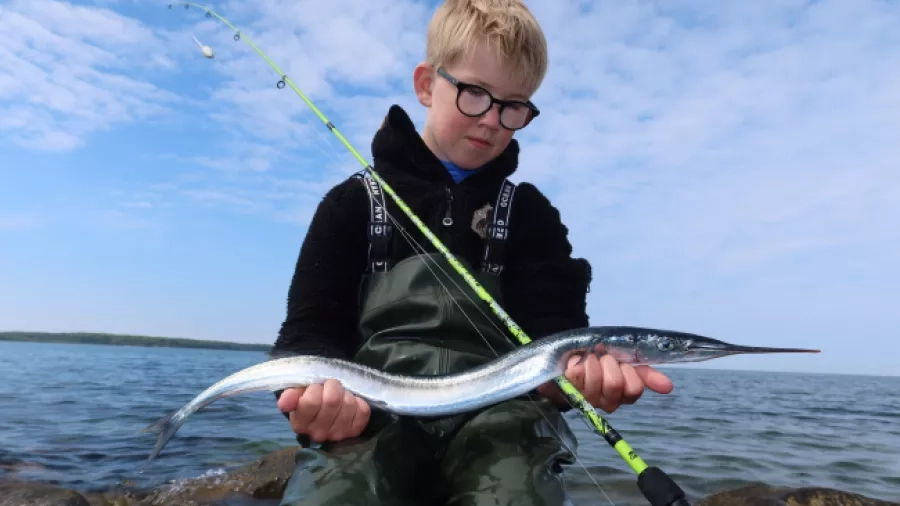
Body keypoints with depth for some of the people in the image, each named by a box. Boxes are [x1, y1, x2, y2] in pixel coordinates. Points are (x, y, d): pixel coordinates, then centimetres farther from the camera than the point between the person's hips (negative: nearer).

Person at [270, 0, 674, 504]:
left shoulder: (530, 212, 13)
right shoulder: (355, 202, 9)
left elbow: (552, 330, 2)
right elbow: (312, 326, 3)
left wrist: (575, 372, -23)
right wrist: (324, 393, -21)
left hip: (497, 415, 1)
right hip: (371, 415, 0)